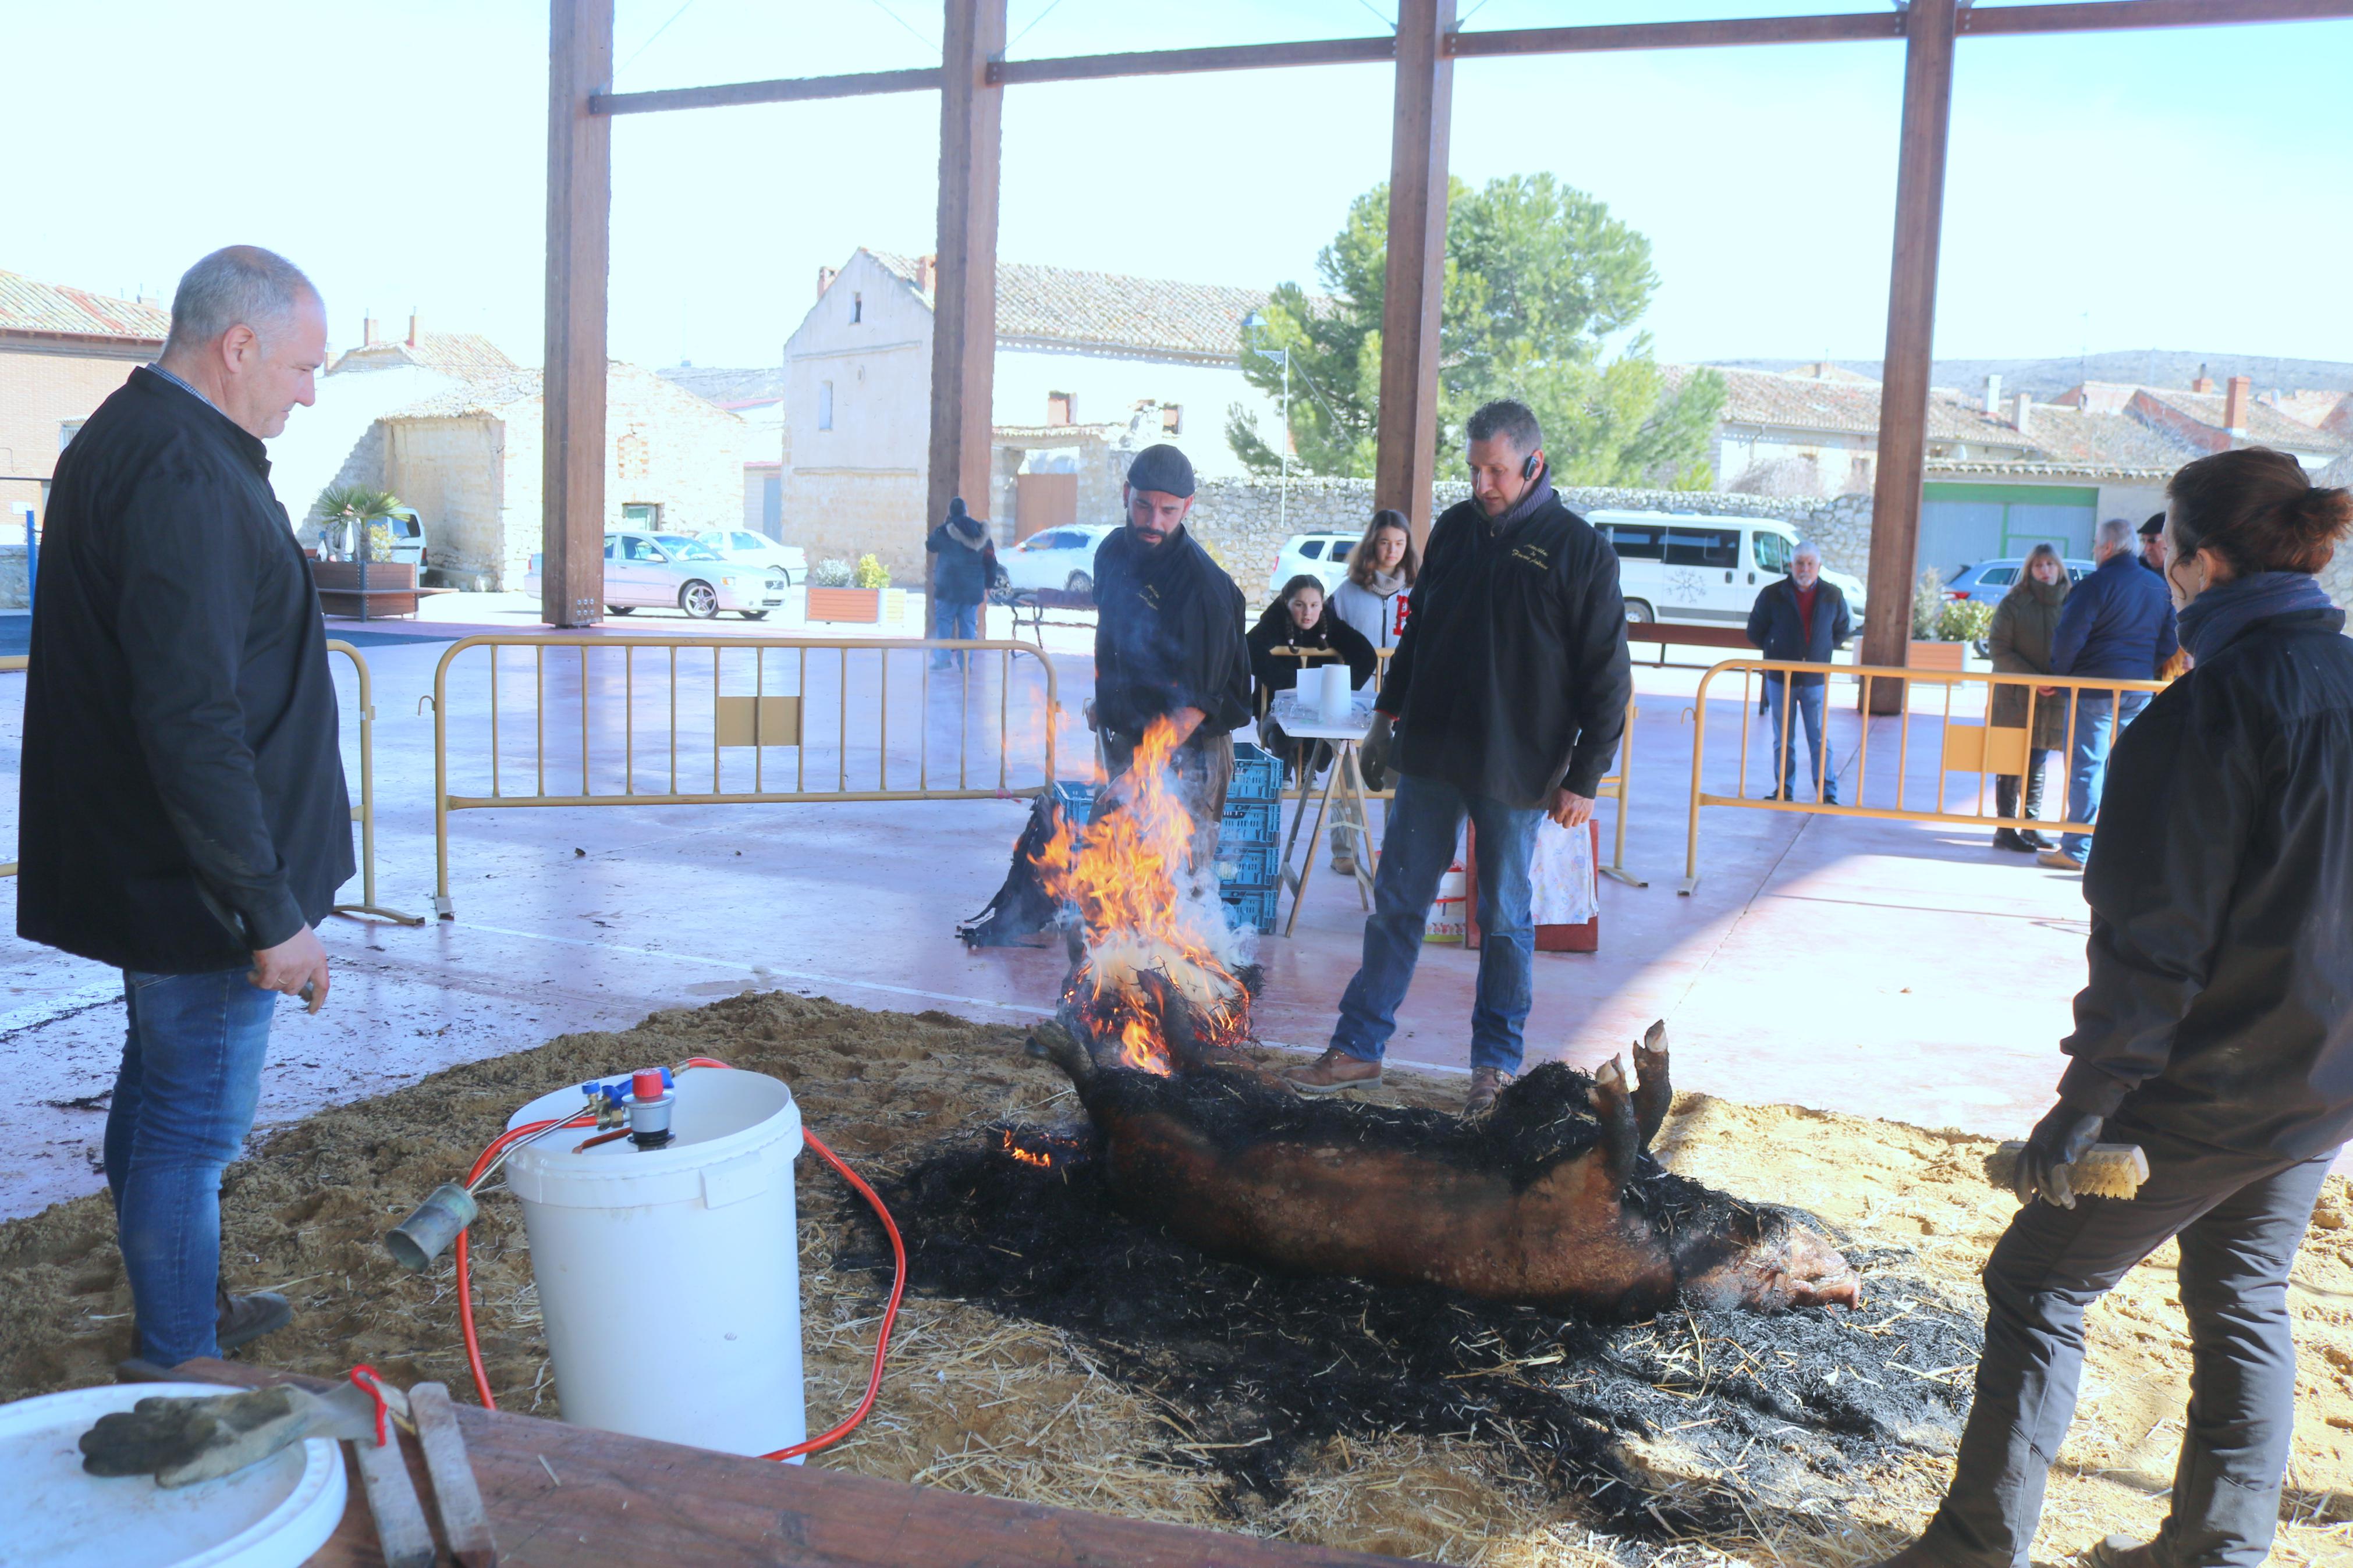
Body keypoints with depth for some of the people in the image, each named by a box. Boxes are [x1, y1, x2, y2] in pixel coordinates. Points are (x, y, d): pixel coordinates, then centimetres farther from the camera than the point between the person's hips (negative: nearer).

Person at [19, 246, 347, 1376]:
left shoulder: (121, 442, 13)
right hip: (198, 880, -11)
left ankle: (184, 1312, 39)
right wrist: (273, 910, -24)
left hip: (139, 862, 11)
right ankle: (181, 1375, 14)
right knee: (192, 1125, 1)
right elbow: (193, 720, -28)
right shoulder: (187, 477, -23)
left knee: (159, 1093, 22)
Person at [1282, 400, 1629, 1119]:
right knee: (1397, 903, 8)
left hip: (1515, 768, -4)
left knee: (1505, 920, 7)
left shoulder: (1579, 549, -6)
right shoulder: (1454, 529, 7)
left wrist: (1583, 778, -8)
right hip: (1430, 754, 4)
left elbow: (1607, 676, -5)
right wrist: (1388, 711, 16)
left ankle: (1497, 1066, 19)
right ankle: (1357, 1049, 16)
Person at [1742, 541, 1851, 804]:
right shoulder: (1772, 595, -3)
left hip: (1816, 680, 0)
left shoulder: (1833, 596, 1)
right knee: (1783, 740, 6)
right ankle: (1783, 791, 15)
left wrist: (1824, 652, 7)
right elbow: (1755, 631, 9)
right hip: (1780, 678, 0)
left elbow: (1842, 630, 17)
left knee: (1820, 739, -1)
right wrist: (1774, 651, 4)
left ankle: (1828, 794, 4)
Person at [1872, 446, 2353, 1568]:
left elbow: (2154, 940, -22)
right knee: (2244, 1309, 21)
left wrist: (2084, 1108, -18)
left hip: (2204, 1091, -7)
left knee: (2038, 1289, 6)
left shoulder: (2210, 710, -21)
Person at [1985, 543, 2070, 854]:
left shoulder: (2070, 603, 6)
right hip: (2015, 697, -3)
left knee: (2038, 763, 10)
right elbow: (1998, 647, -5)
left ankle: (2031, 826, 16)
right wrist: (2032, 678, -15)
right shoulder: (2014, 602, -2)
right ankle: (2006, 829, 2)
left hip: (2053, 699, 3)